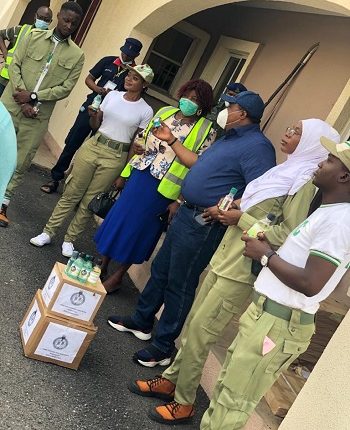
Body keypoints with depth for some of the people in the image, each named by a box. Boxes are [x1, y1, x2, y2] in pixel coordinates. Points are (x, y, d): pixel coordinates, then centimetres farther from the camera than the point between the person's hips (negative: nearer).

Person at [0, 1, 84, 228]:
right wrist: (22, 98, -13)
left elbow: (66, 88, -4)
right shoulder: (34, 36, 3)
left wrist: (33, 96, -13)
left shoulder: (77, 55, 2)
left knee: (21, 162, 6)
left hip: (38, 116, 0)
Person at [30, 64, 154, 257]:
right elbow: (95, 125, 13)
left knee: (89, 201, 5)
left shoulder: (146, 111, -3)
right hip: (93, 146, 2)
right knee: (71, 194, 5)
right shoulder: (112, 95, 6)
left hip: (115, 158, -2)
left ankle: (69, 239, 20)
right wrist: (93, 116, -9)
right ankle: (48, 232, 15)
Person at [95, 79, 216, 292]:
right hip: (139, 176, 5)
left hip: (163, 189, -5)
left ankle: (117, 277, 26)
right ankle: (103, 264, 32)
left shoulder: (206, 132, -10)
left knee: (138, 228, 6)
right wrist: (125, 174, 13)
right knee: (118, 217, 11)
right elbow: (142, 141, 14)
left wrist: (179, 201, -13)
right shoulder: (165, 112, 6)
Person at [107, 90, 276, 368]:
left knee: (179, 285, 2)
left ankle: (164, 347, 18)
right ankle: (141, 321, 38)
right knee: (160, 270, 20)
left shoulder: (257, 146, -17)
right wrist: (171, 141, 25)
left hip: (204, 225, -10)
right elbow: (198, 163, 24)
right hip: (187, 213, 10)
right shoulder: (229, 138, 15)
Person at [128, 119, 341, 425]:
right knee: (193, 322, 15)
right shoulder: (286, 170, 14)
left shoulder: (305, 181, -14)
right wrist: (233, 206, 5)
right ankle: (171, 379, 31)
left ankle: (184, 402, 14)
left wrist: (240, 219, -15)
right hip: (225, 259, 9)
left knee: (200, 331, -3)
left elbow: (287, 235, -20)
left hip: (244, 270, -8)